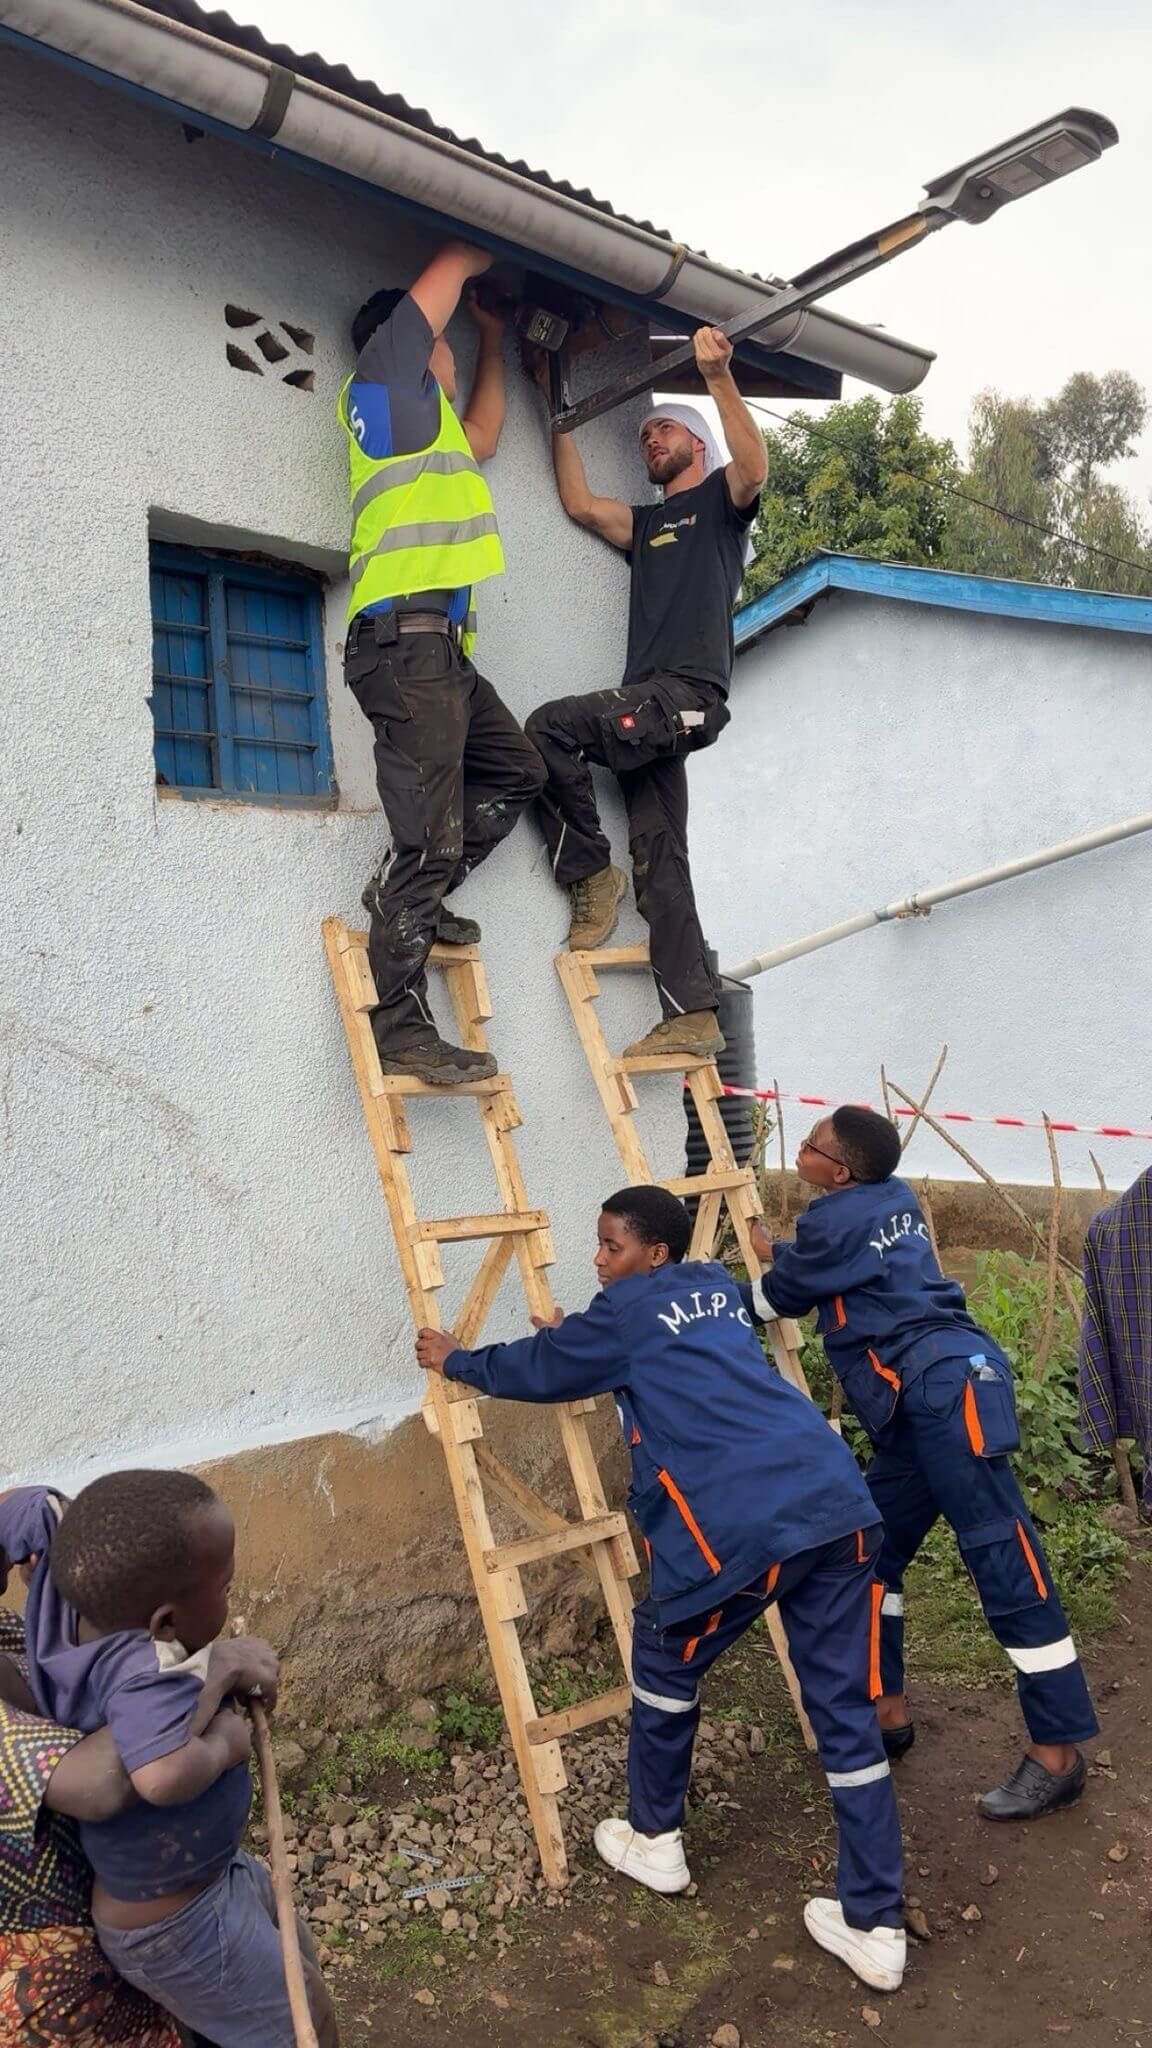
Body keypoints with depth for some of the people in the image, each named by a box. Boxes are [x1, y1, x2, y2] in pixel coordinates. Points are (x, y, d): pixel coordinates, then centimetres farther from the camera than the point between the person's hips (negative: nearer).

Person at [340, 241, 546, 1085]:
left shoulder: (429, 418, 29)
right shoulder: (386, 376, 6)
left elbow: (484, 437, 47)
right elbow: (451, 267, 9)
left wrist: (496, 341, 47)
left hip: (441, 647, 10)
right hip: (408, 637, -10)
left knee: (517, 772, 22)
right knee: (430, 839, -14)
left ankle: (410, 896, 15)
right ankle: (401, 1027, -12)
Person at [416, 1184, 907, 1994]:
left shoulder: (626, 1311, 5)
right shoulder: (721, 1291, 24)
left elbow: (540, 1369, 18)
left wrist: (456, 1360, 33)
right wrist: (575, 1336, 49)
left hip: (740, 1524, -6)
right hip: (838, 1501, 7)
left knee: (665, 1665, 20)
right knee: (846, 1711, 12)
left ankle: (654, 1841, 37)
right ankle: (875, 1926, 18)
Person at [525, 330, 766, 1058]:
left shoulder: (720, 499, 11)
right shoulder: (647, 524, 30)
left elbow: (755, 466, -11)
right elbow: (579, 502, 21)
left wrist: (719, 376, -19)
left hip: (688, 695, -7)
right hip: (650, 705, 8)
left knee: (551, 726, -24)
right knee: (659, 858, -1)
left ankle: (592, 874, -10)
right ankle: (693, 1016, -3)